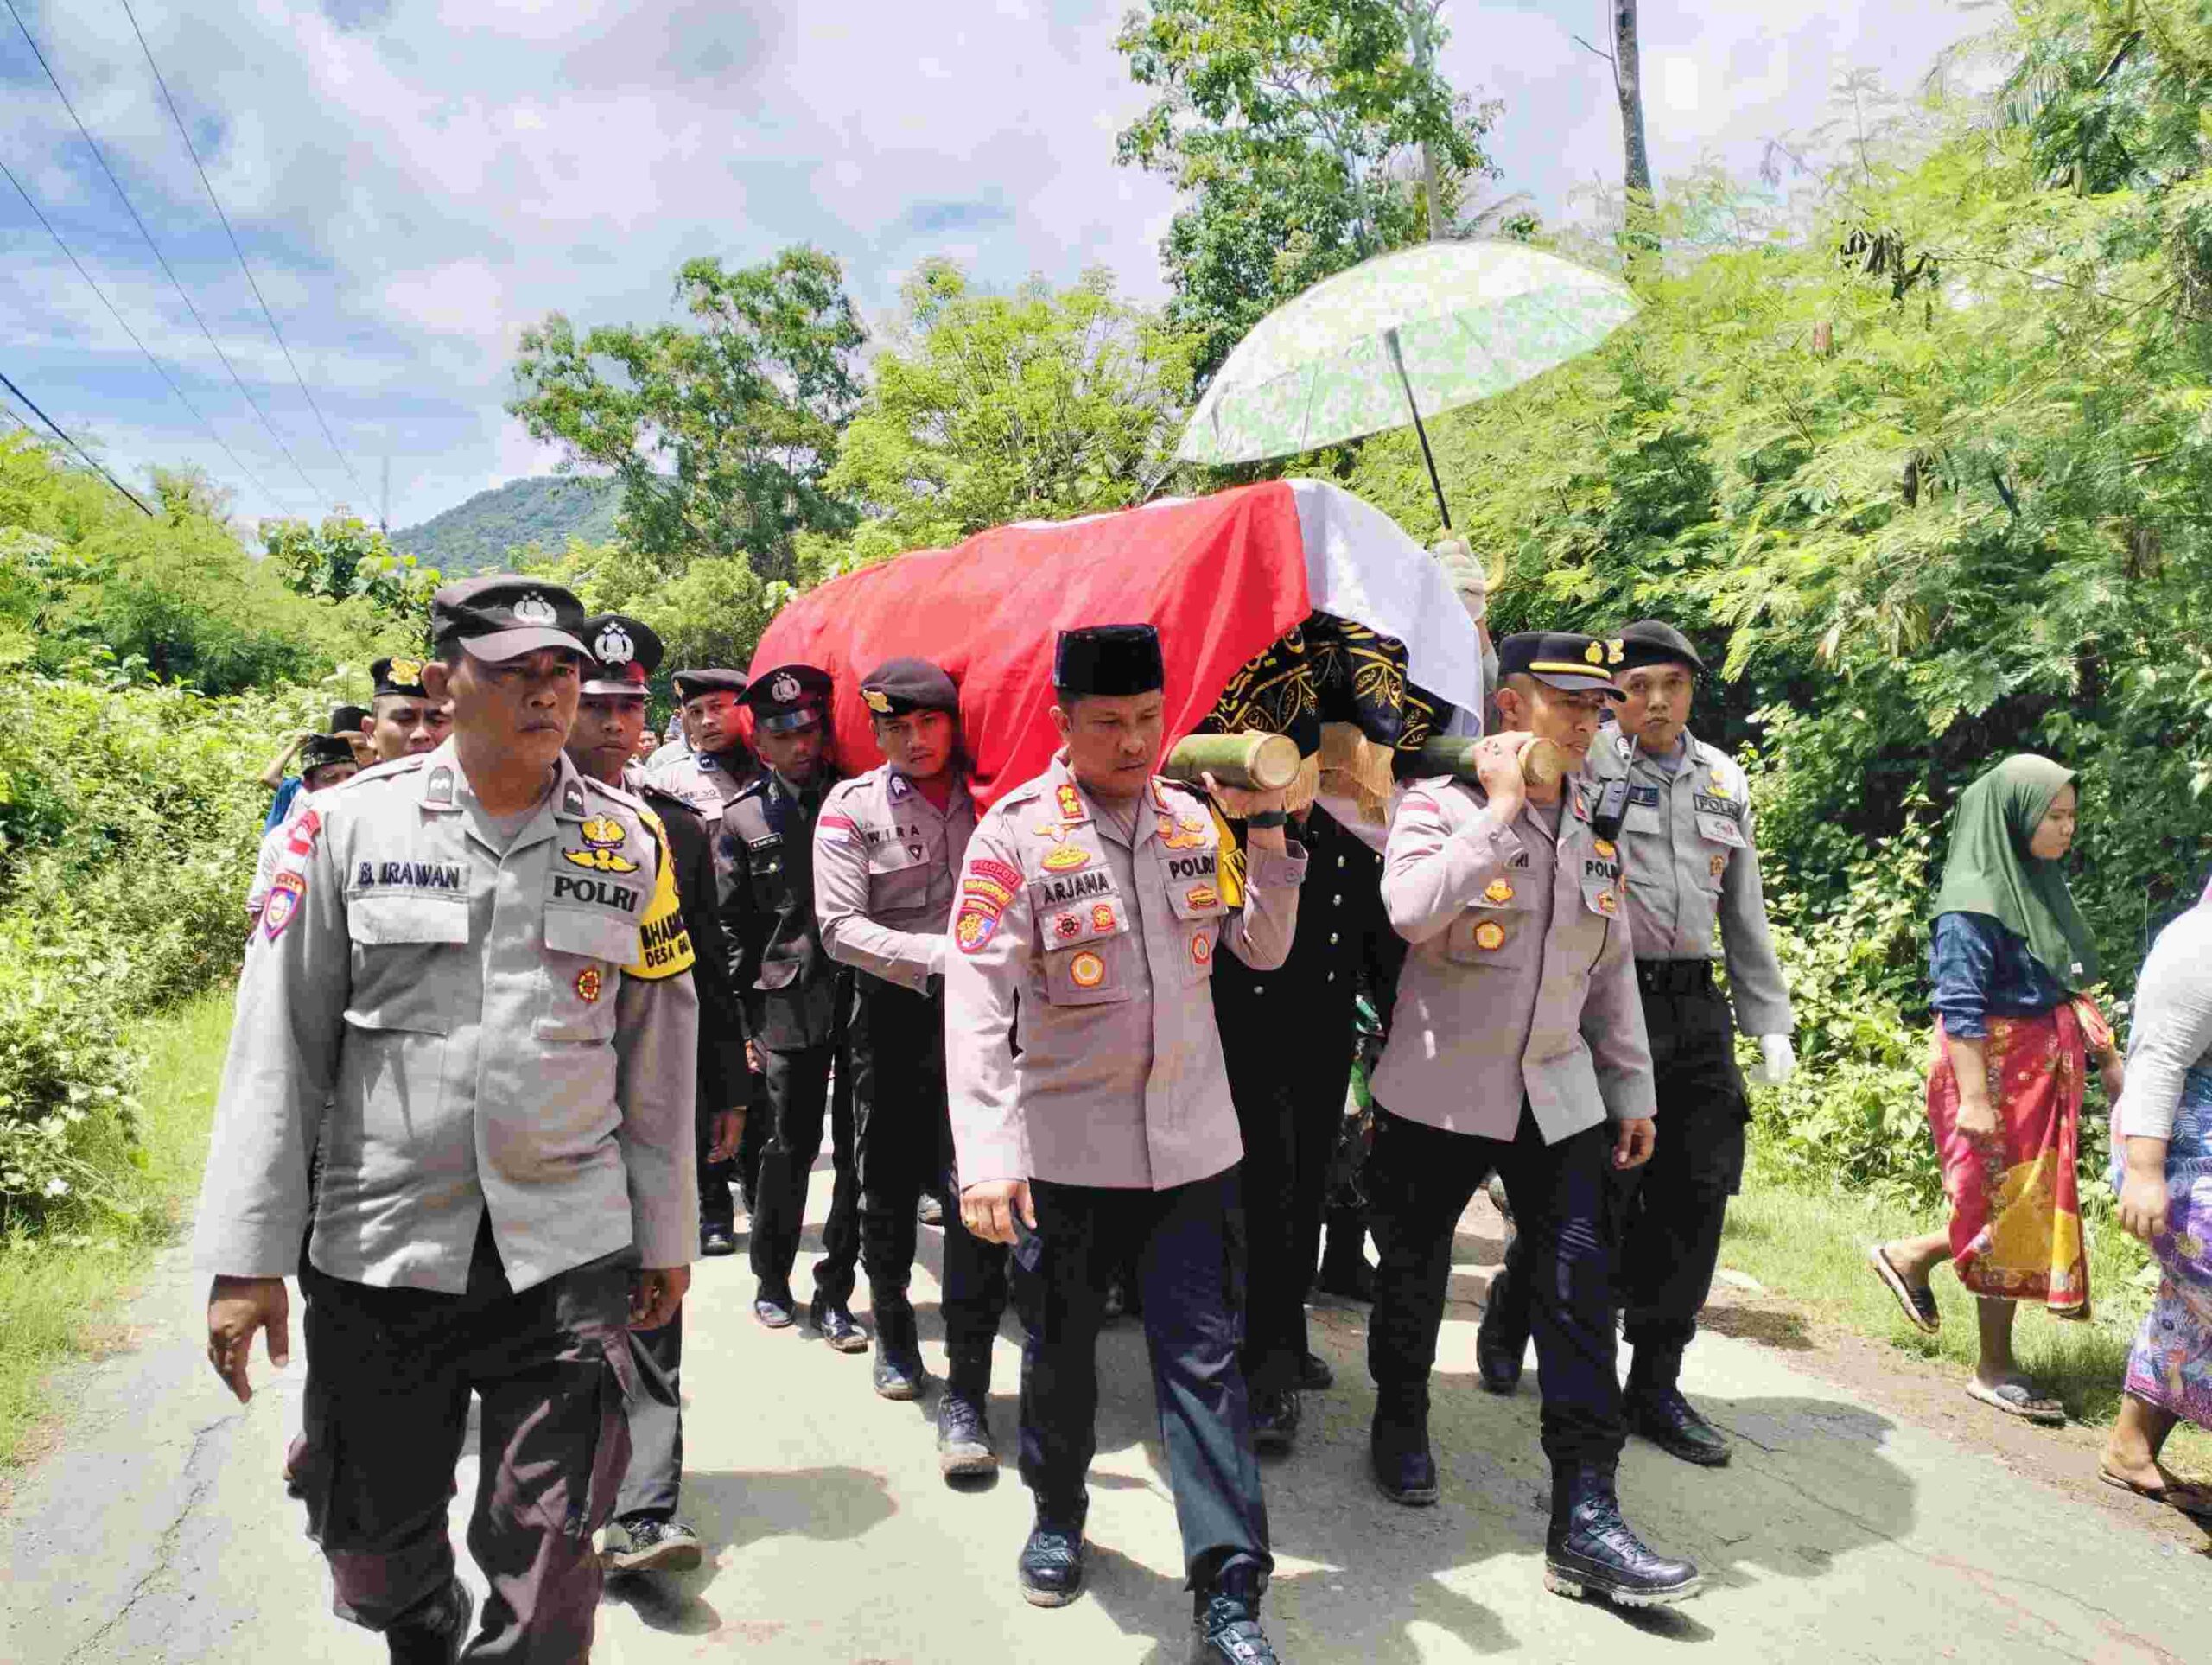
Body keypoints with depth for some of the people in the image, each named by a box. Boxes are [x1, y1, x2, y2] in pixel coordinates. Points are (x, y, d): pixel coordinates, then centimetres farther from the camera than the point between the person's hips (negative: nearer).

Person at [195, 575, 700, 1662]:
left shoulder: (628, 841, 2)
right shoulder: (351, 823, -2)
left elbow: (658, 1060, 6)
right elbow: (277, 1051, 0)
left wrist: (665, 1239, 9)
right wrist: (246, 1256, -3)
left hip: (567, 1258, 0)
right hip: (377, 1249, 1)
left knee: (546, 1564, 3)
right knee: (371, 1542, 18)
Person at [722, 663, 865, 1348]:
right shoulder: (743, 818, 7)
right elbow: (732, 925, 7)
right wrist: (744, 1015, 1)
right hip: (789, 1003, -1)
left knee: (860, 1150, 3)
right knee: (790, 1146, 6)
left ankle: (834, 1294, 16)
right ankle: (772, 1279, 27)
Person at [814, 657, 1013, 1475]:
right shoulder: (852, 805, 2)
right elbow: (840, 926, -7)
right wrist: (937, 958, -19)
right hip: (893, 1018, 1)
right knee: (888, 1190, 15)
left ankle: (966, 1395, 3)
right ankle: (893, 1331, 41)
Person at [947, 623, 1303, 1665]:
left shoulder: (1193, 817, 3)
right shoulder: (1015, 834, -11)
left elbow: (1262, 950, 8)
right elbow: (977, 1004, -17)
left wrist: (1264, 829, -5)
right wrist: (986, 1155, -25)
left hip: (1192, 1144, 3)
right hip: (1065, 1149, -2)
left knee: (1203, 1360, 3)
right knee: (1060, 1349, 16)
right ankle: (1058, 1517, 41)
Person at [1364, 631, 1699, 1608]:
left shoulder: (1597, 829, 9)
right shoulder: (1439, 805, -8)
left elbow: (1611, 969, 15)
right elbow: (1412, 910, -29)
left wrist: (1633, 1091, 14)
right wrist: (1504, 809, -23)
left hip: (1558, 1094, 4)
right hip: (1438, 1090, -4)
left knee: (1581, 1287, -2)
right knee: (1414, 1271, 11)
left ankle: (1585, 1521, 4)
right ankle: (1400, 1420, 38)